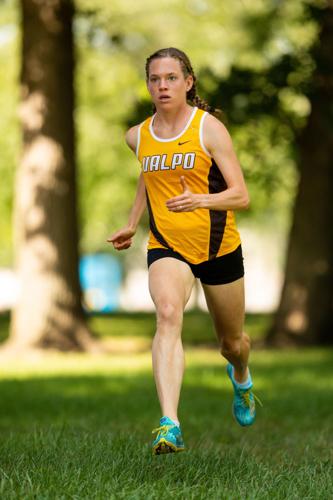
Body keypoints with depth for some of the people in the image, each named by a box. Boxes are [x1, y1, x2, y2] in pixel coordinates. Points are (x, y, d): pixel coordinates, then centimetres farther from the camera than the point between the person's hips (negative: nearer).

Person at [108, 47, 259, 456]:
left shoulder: (209, 128, -10)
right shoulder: (138, 136, 4)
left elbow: (241, 195, -15)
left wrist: (201, 200, -33)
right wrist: (132, 224, 25)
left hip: (219, 246, -1)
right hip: (166, 246, 1)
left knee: (232, 342, 15)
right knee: (167, 314, -29)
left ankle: (241, 377, 56)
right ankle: (169, 426, -43)